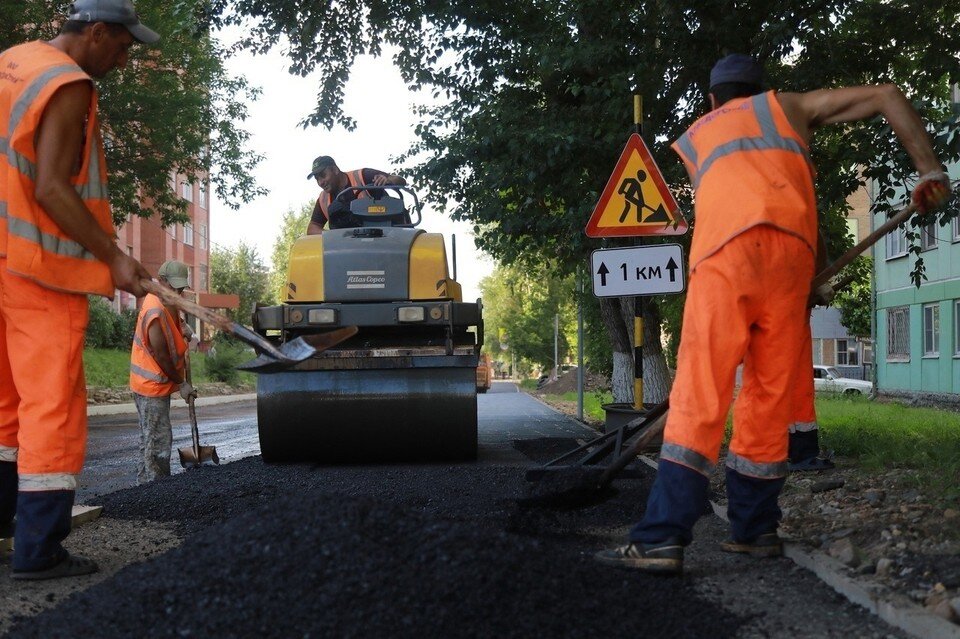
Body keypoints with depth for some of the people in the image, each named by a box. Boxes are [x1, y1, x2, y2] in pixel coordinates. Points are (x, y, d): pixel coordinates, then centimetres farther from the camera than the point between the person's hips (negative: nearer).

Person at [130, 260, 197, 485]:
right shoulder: (156, 312, -25)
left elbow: (173, 319, 27)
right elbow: (161, 355, -20)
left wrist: (183, 327, 3)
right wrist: (182, 384, -11)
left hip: (155, 384, 10)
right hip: (152, 385, -10)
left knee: (151, 439, 16)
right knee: (158, 441, -8)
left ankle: (146, 483, 24)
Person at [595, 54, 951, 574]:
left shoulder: (691, 139, 34)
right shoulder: (787, 106, 32)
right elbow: (887, 96, 26)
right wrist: (929, 170, 24)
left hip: (724, 248, -1)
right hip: (790, 247, 1)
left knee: (699, 394, -9)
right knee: (770, 394, 9)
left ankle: (662, 538, -17)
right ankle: (753, 529, 12)